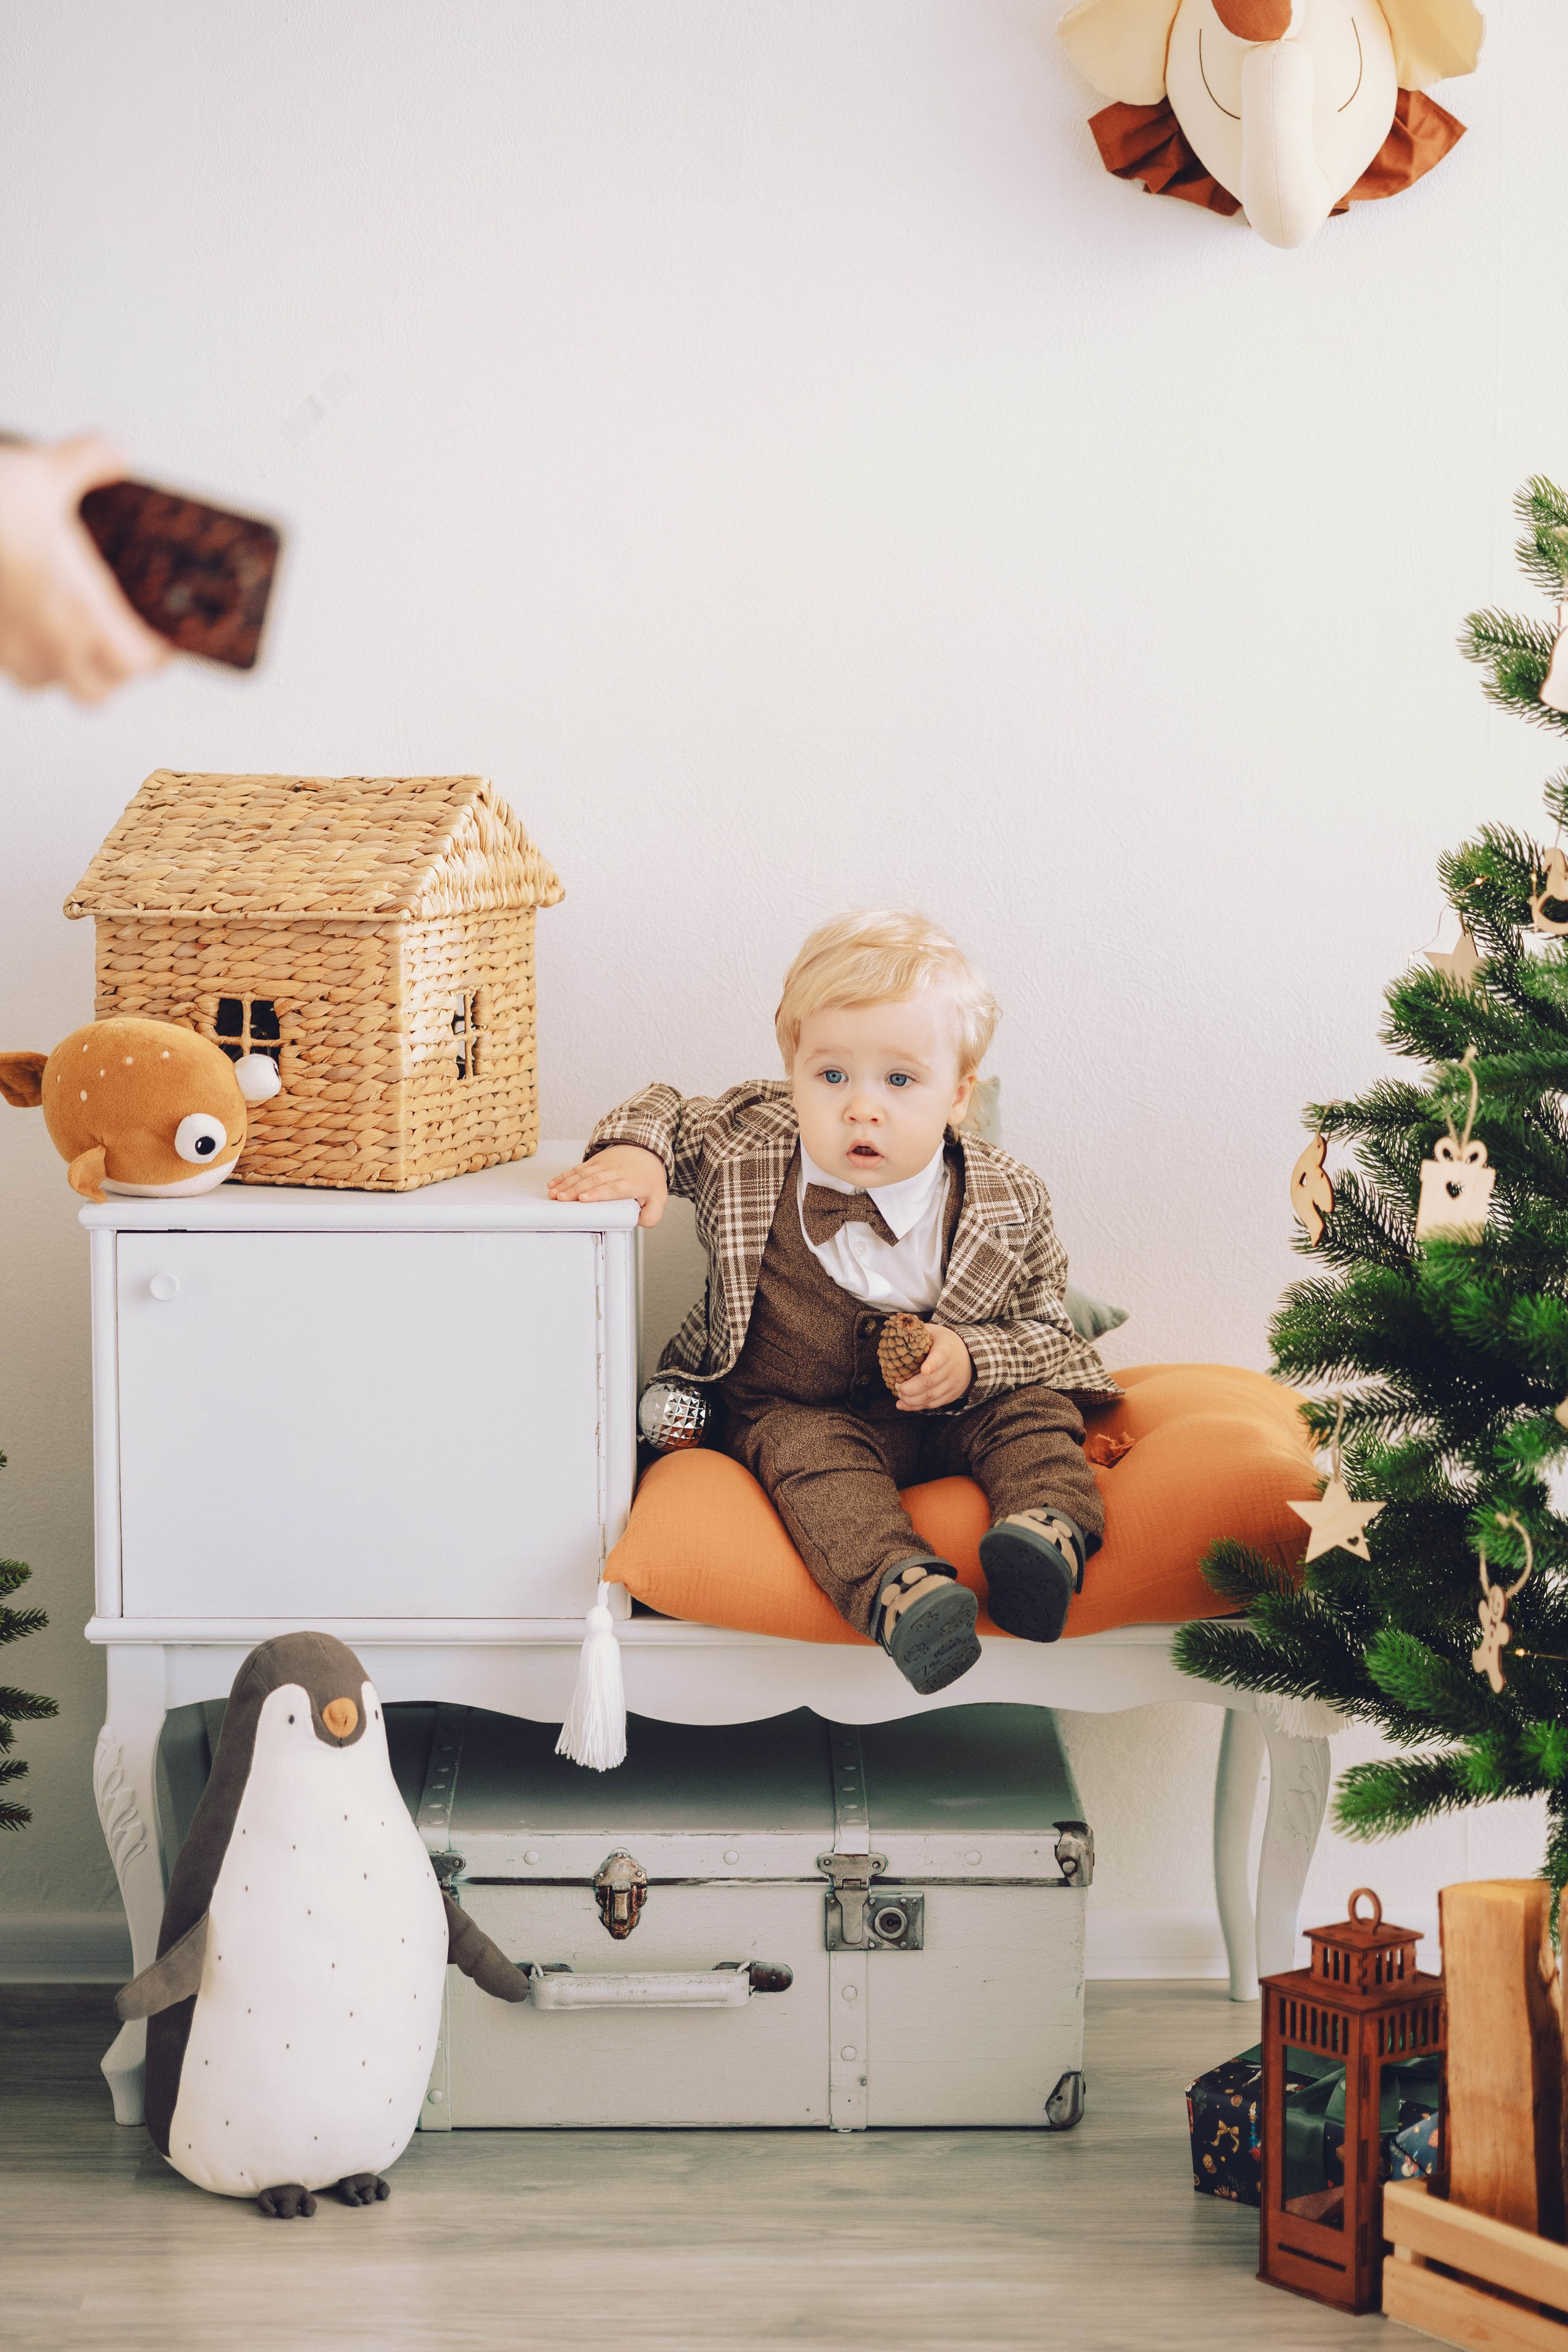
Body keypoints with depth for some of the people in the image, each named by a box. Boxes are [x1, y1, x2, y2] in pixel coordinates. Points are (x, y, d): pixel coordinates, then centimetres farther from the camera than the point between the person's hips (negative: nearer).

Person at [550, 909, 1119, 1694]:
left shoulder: (1006, 1208, -10)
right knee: (808, 1453, -32)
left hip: (945, 1416, 2)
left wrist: (971, 1360, -21)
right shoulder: (748, 1144, -9)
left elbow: (1043, 1328, -1)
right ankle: (897, 1587, -56)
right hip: (792, 1412, -2)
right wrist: (634, 1154, -14)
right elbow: (669, 1114, 9)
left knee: (1030, 1413, -21)